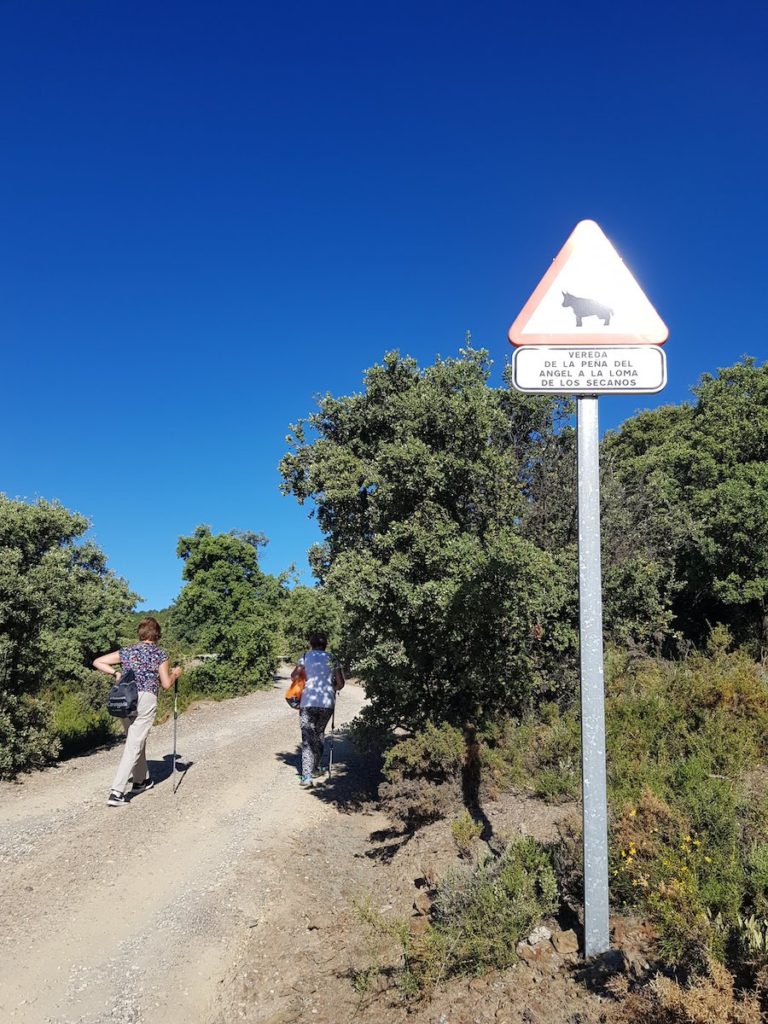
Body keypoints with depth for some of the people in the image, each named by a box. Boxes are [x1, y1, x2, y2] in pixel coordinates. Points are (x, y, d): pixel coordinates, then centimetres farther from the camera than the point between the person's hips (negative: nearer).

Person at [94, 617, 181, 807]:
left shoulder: (126, 652, 13)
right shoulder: (160, 654, 3)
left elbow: (97, 662, 9)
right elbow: (166, 684, 5)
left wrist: (116, 673, 9)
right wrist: (175, 674, 23)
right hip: (146, 700, -5)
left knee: (136, 741, 23)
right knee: (133, 746, -6)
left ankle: (140, 781, 36)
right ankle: (116, 792, -14)